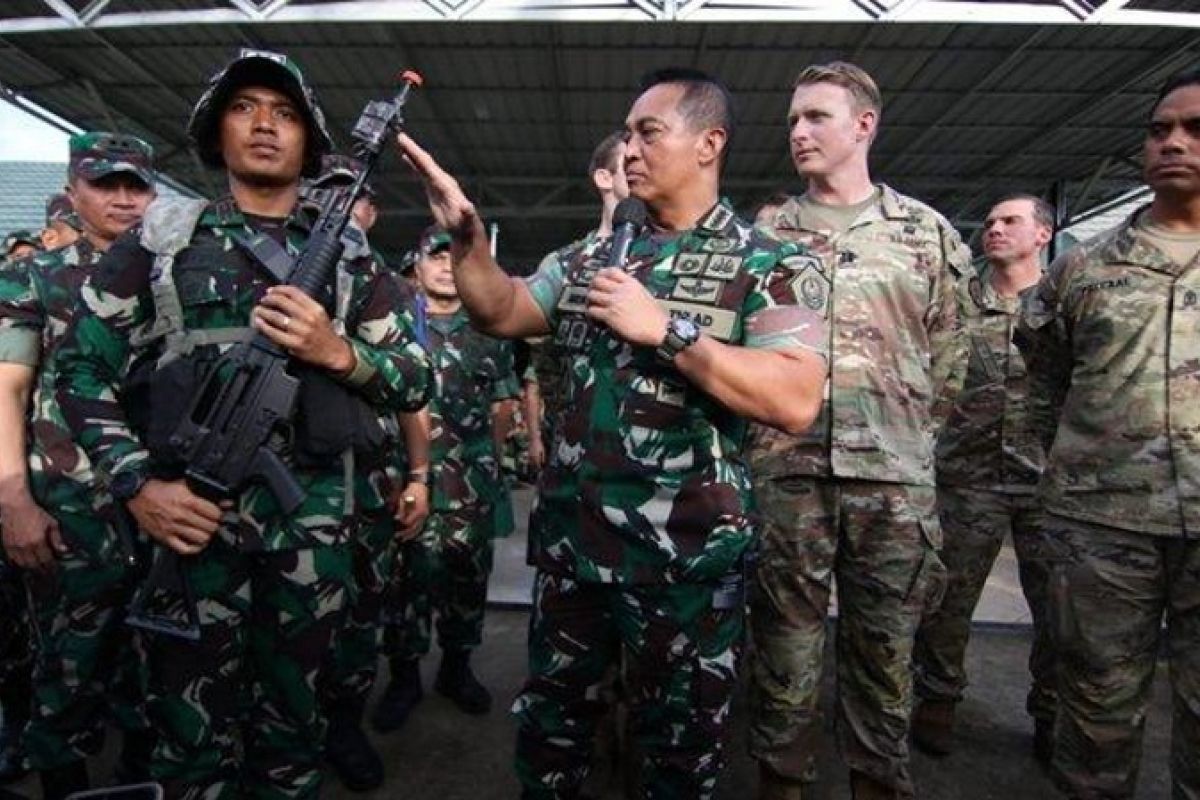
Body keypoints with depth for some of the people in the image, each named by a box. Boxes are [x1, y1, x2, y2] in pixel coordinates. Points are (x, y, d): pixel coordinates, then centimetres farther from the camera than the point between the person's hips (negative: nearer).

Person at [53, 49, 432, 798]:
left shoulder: (350, 258, 7)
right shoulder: (160, 239, 4)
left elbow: (417, 382, 5)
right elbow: (84, 371, 4)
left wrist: (338, 352, -13)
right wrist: (137, 485, -9)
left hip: (314, 521, 1)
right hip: (195, 516, -1)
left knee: (294, 728, 16)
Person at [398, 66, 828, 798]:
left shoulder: (771, 264, -7)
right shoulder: (593, 257, 10)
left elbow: (797, 401, -20)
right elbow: (501, 313, 11)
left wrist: (664, 330, -21)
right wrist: (466, 235, -5)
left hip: (686, 552, -4)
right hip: (568, 537, 5)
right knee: (551, 720, 22)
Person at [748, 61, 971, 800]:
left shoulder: (929, 232, 9)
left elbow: (948, 361, 10)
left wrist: (904, 434, 6)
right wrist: (761, 433, 3)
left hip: (895, 477, 1)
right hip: (785, 471, 0)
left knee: (885, 655, 11)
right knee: (785, 650, 8)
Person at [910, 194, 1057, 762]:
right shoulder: (958, 301, 7)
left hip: (1049, 478, 0)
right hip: (969, 475, 0)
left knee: (1059, 602, 9)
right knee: (949, 595, 5)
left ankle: (1052, 713, 28)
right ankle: (937, 700, 24)